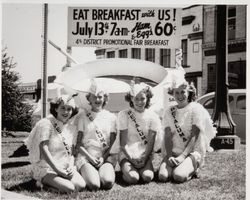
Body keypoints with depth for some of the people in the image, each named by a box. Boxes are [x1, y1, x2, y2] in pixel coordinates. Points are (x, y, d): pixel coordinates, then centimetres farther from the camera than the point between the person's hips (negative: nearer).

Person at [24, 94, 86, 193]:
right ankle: (43, 182, 0)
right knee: (69, 188, -27)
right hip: (46, 168, -6)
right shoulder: (46, 123, -9)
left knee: (81, 186, -20)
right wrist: (57, 169, -19)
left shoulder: (72, 128, 11)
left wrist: (70, 166, -6)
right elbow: (44, 149, -16)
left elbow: (71, 151, 14)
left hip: (66, 167, 6)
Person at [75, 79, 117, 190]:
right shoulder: (83, 116, 7)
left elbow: (113, 143, 9)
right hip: (86, 156, -1)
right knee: (94, 185, -28)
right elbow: (78, 143, 4)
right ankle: (86, 173, 5)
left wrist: (103, 157, -8)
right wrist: (90, 157, -10)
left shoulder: (111, 117, 11)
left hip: (106, 156, 1)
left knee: (108, 183, -29)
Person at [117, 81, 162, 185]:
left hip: (145, 155, 1)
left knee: (147, 177, -27)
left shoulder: (152, 116, 3)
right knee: (132, 178, -28)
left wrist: (144, 158, -14)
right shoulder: (124, 114, -2)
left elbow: (151, 142, 0)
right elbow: (123, 143, -3)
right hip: (127, 154, -1)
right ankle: (126, 170, 4)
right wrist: (131, 159, -14)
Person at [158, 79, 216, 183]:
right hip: (173, 152, 3)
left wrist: (182, 156, -18)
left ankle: (191, 170, 4)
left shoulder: (196, 109, -2)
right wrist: (170, 156, -13)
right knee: (163, 176, -25)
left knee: (179, 176, -30)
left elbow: (194, 136, -9)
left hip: (192, 152, -3)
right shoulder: (169, 111, 11)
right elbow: (167, 136, 4)